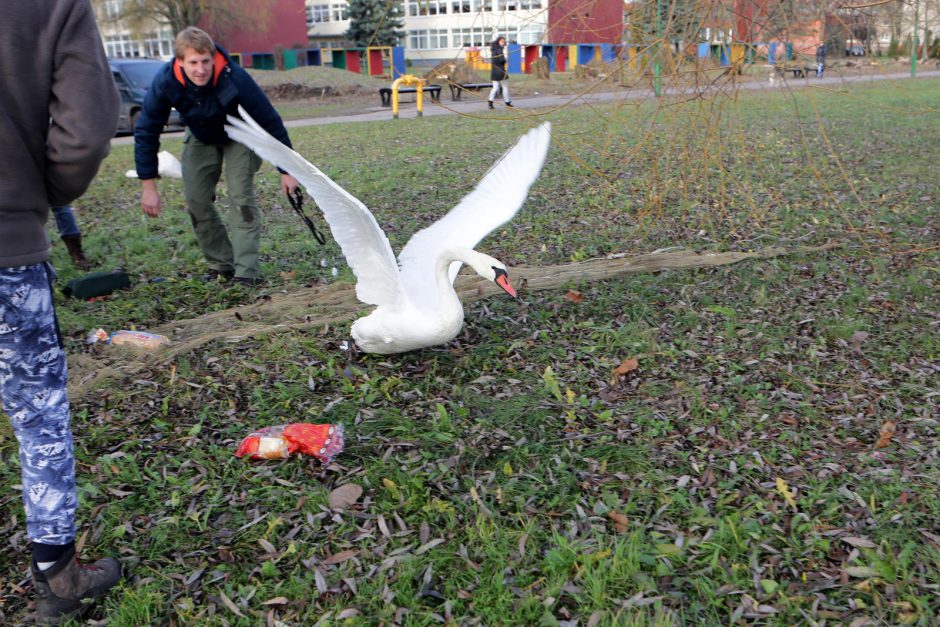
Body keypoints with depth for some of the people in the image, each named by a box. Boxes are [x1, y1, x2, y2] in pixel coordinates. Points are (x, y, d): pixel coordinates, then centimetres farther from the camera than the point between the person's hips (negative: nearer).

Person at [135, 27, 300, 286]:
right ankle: (221, 265, 10)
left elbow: (271, 122, -24)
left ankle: (246, 271, -18)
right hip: (200, 138, 4)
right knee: (196, 201, -4)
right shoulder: (165, 82, -29)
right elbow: (146, 132, -17)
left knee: (240, 194, -20)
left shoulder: (235, 78, -37)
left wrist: (286, 170, -19)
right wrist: (148, 186, -17)